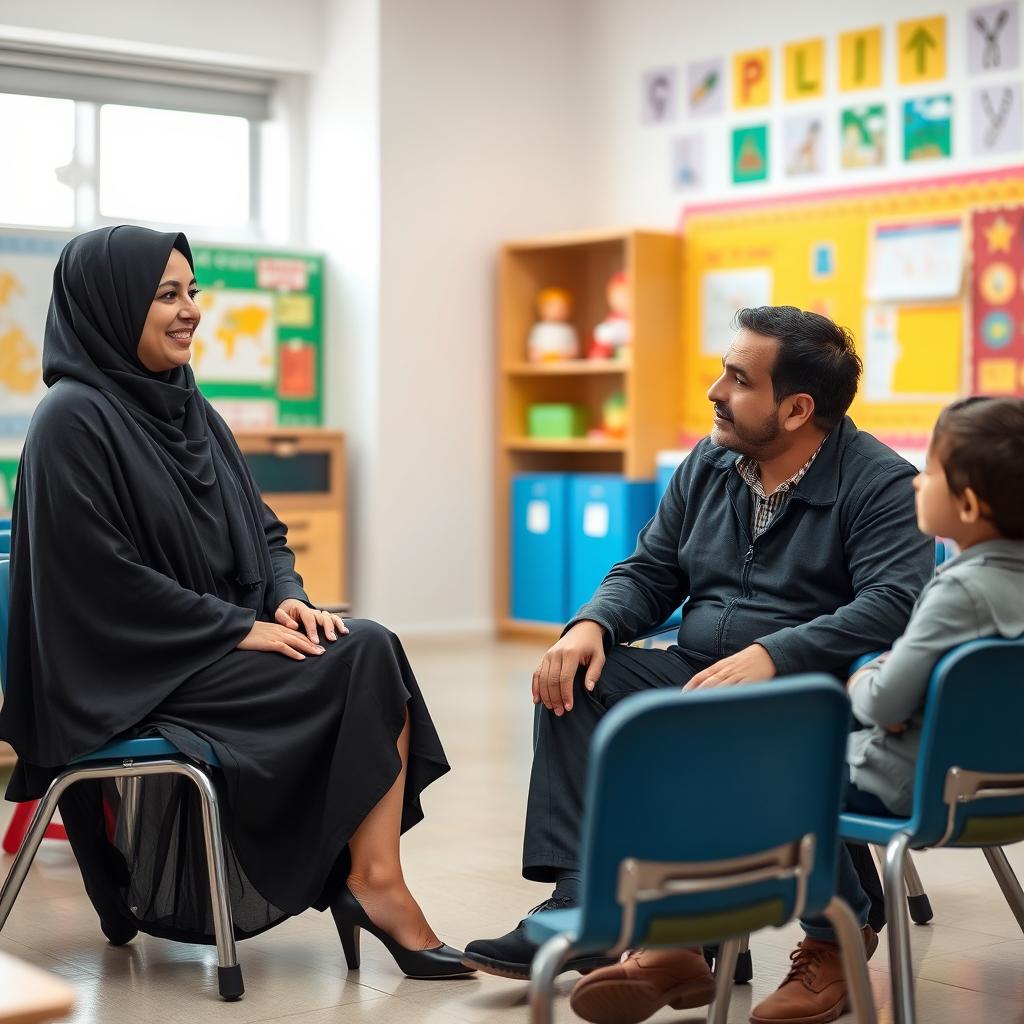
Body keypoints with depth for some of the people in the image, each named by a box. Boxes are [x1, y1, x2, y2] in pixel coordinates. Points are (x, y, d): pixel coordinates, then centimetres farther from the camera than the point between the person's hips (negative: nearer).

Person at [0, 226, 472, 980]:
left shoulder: (190, 409, 14)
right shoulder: (74, 420, -11)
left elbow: (262, 529, 17)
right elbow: (104, 579, -17)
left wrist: (289, 599, -5)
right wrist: (246, 629, -17)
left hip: (223, 650, 7)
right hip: (135, 676, -7)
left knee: (374, 649, -19)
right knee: (363, 663, -21)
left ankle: (373, 877, -22)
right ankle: (373, 881, -14)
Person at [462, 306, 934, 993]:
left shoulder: (881, 484, -8)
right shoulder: (709, 466, 12)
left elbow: (894, 604, -22)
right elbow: (649, 573, 16)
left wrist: (771, 655, -34)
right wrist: (591, 625, -7)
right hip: (697, 675, 7)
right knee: (577, 680, -15)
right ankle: (581, 899, -23)